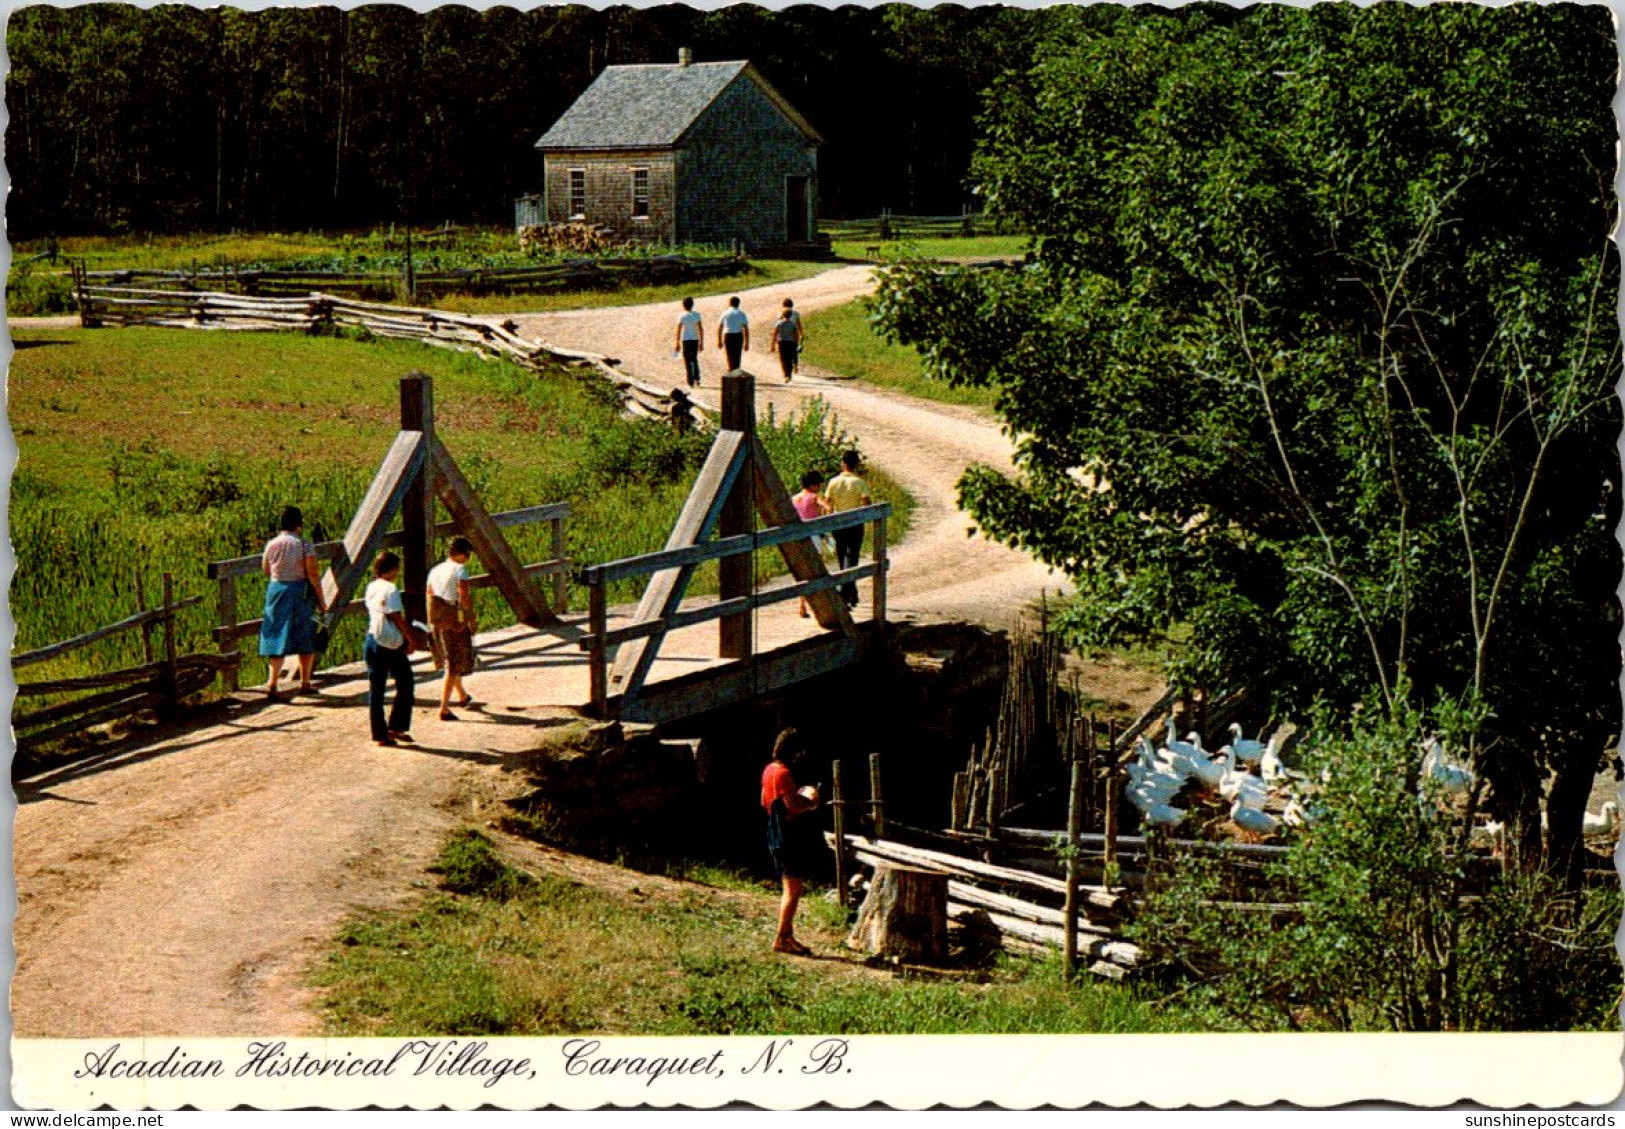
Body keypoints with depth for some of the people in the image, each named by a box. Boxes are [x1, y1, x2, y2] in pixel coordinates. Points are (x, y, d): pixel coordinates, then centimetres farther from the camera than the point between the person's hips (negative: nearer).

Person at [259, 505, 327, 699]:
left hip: (277, 590, 2)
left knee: (278, 636, 5)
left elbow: (265, 570, 11)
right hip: (301, 592, -2)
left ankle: (273, 683, -6)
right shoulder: (305, 545, -11)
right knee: (305, 638, 12)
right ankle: (304, 682, 20)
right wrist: (321, 601, -6)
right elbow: (313, 575, -12)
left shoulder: (271, 544, -1)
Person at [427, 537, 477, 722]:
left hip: (438, 622, 7)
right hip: (456, 622, -7)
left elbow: (429, 597, 12)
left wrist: (432, 624, 18)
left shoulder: (435, 571, 10)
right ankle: (444, 708, -9)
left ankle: (463, 696, 45)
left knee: (450, 660, 25)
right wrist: (473, 621, -12)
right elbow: (464, 597, -19)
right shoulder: (459, 570, -12)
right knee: (454, 666, -2)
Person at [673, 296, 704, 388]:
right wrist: (701, 342, 10)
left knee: (688, 361, 2)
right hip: (695, 339, 3)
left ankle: (691, 382, 0)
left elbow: (679, 330, -11)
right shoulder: (697, 315, 2)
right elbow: (701, 329, 3)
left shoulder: (682, 316, -8)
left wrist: (677, 343, -6)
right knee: (694, 360, 21)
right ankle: (697, 379, 14)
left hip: (686, 340, -3)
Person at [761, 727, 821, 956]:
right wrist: (811, 800, -5)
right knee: (793, 890, -6)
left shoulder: (769, 770, 12)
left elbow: (765, 803, 21)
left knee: (790, 890, 16)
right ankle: (782, 939, -5)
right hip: (790, 838, -10)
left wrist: (800, 798, 18)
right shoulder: (783, 773, -18)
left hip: (777, 836, 10)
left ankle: (786, 936, 20)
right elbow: (794, 805, -25)